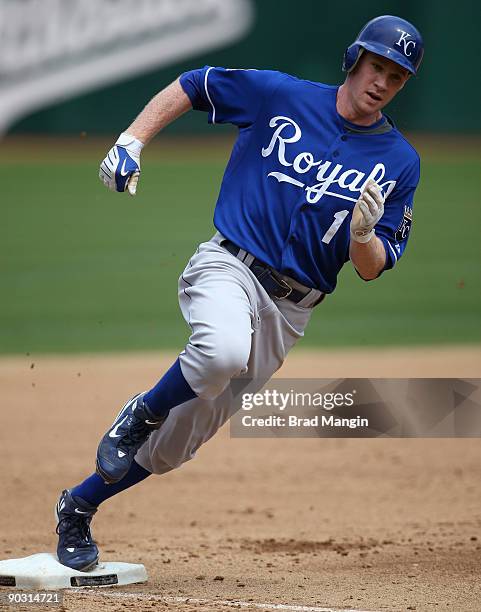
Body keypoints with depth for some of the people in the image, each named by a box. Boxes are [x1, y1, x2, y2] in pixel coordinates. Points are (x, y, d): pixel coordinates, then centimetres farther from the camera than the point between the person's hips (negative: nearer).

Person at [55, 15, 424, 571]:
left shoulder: (399, 161, 3)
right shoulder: (281, 96, -1)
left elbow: (372, 269, 2)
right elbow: (189, 86, 10)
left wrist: (364, 234, -21)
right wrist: (131, 141, -3)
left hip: (290, 309, 3)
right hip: (229, 266, -3)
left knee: (180, 441, 7)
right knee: (222, 351, -39)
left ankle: (79, 506, 27)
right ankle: (141, 414, -10)